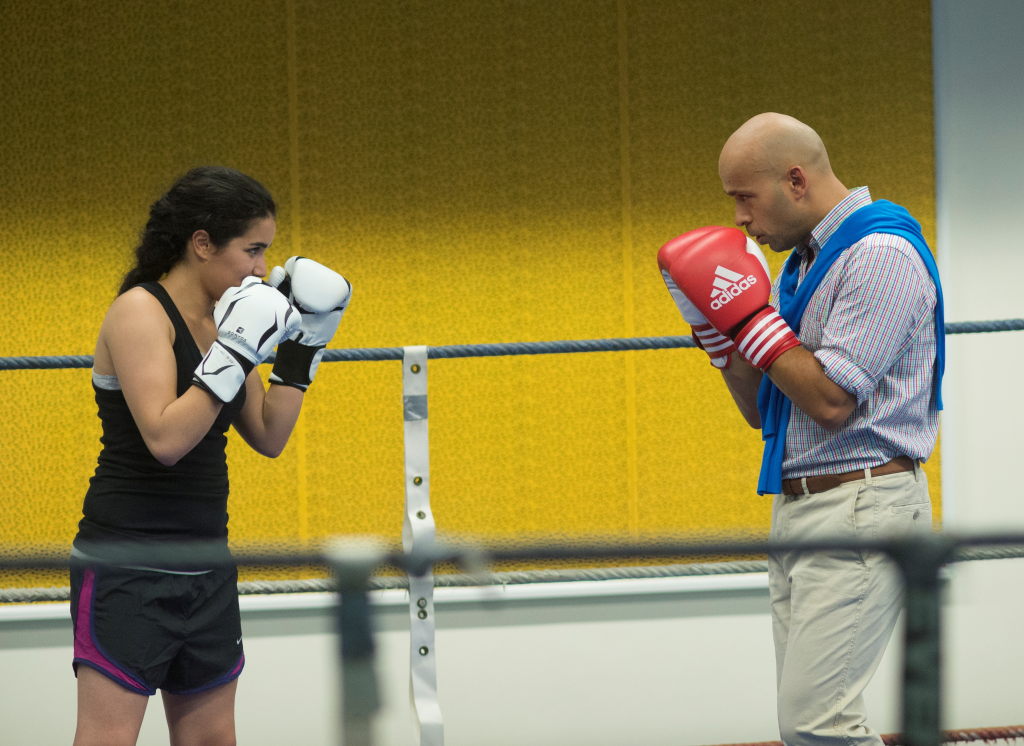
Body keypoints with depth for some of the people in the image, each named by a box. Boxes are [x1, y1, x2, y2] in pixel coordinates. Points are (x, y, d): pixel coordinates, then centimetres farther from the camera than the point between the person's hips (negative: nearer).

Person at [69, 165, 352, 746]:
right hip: (128, 563, -8)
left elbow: (269, 438, 14)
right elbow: (164, 438, -24)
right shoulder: (139, 312, -12)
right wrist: (237, 353, -23)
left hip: (206, 565, 8)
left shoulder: (220, 318, 10)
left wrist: (301, 348, 7)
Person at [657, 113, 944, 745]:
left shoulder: (881, 255, -12)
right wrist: (720, 333, 6)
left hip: (862, 509, -10)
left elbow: (831, 401, -19)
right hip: (795, 507, 10)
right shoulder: (803, 261, 18)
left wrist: (747, 313, -12)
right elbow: (763, 412, 21)